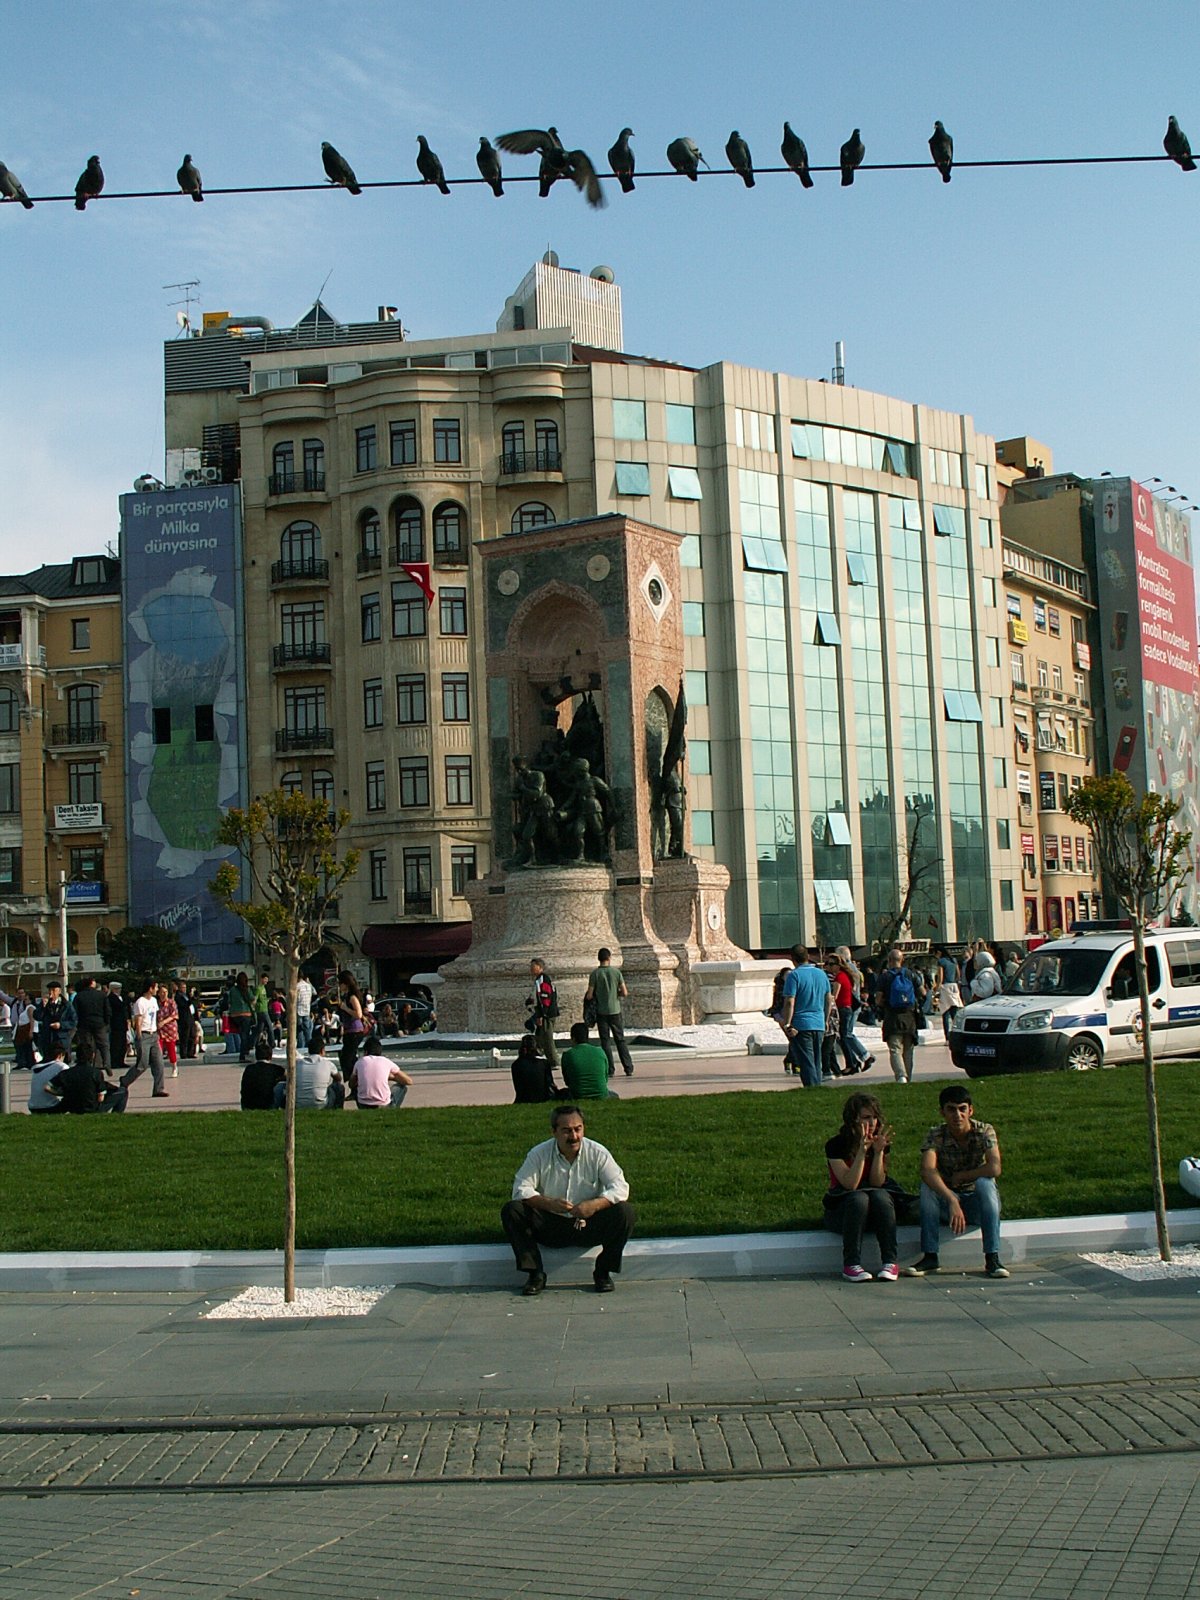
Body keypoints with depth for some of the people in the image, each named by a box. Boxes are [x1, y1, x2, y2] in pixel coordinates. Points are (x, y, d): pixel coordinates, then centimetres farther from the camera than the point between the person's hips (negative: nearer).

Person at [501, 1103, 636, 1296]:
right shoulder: (539, 1154, -5)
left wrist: (594, 1205, -33)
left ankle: (603, 1272, -7)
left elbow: (620, 1188, -14)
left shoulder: (597, 1153, -6)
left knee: (625, 1212, -27)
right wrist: (548, 1203, -31)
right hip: (551, 1227, 1)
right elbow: (521, 1189, -13)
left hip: (589, 1226, 0)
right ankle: (535, 1274, -12)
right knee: (511, 1211, -22)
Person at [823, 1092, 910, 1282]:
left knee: (880, 1196, -31)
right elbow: (850, 1184, -20)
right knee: (859, 1198, -35)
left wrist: (879, 1152, -22)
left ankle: (890, 1263, -31)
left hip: (874, 1214, 3)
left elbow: (877, 1183, -9)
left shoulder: (881, 1143, 0)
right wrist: (862, 1151, -29)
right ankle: (851, 1265, -34)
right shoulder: (835, 1145, -11)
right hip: (842, 1208, -3)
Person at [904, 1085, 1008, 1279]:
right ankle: (930, 1256, -25)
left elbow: (994, 1168, -29)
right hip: (948, 1201, 1)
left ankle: (992, 1258, -31)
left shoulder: (984, 1131, -12)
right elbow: (927, 1170, -32)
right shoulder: (936, 1135, -13)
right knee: (928, 1184, -27)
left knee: (984, 1183, -32)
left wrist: (959, 1177, -19)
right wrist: (952, 1201, -45)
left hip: (980, 1203, -1)